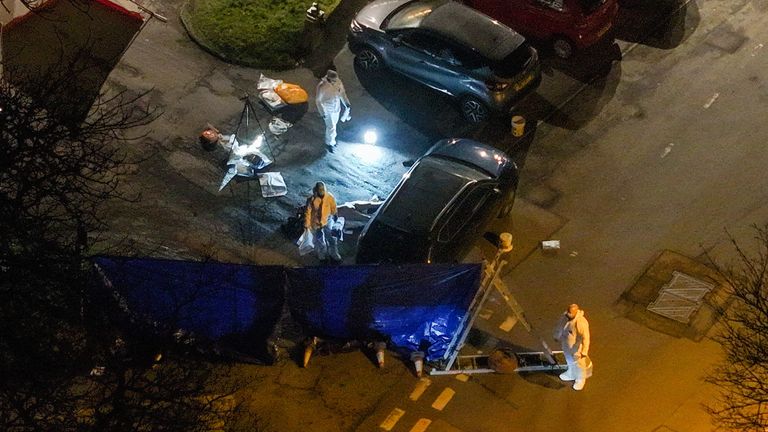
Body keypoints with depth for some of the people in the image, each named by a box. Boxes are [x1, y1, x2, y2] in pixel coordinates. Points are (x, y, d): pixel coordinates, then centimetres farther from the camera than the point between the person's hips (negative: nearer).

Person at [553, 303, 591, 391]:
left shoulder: (581, 323, -37)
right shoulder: (565, 316, -18)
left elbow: (585, 338, -27)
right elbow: (559, 326, 3)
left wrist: (584, 351, -22)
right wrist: (557, 336, 16)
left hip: (577, 347, -6)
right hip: (567, 345, 6)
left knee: (579, 363, 21)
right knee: (569, 360, 31)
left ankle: (581, 379, 47)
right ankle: (571, 374, 59)